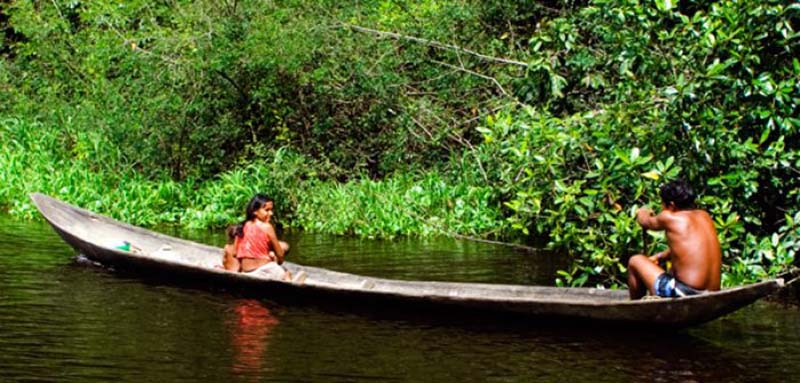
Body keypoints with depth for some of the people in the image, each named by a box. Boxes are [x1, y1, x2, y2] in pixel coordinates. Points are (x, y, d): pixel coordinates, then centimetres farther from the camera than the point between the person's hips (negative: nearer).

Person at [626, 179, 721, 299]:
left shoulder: (669, 218, -4)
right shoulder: (704, 216, 13)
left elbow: (646, 222, 20)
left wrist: (642, 212, 43)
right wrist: (660, 256, 38)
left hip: (683, 293, -7)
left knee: (635, 261, 12)